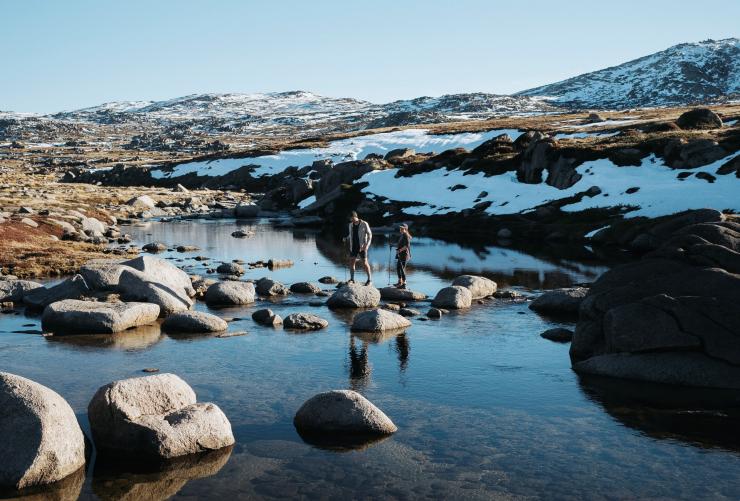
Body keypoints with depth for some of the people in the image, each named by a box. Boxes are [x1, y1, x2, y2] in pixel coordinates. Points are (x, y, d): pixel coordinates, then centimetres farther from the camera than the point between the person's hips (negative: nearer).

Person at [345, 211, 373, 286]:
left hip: (362, 247, -5)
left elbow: (369, 235, -9)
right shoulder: (351, 225, 8)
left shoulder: (364, 224, -9)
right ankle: (352, 279, 3)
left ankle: (370, 280, 2)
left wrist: (367, 245, -22)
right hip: (353, 246, 5)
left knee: (365, 263, -6)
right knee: (351, 262, -2)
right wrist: (346, 239, -4)